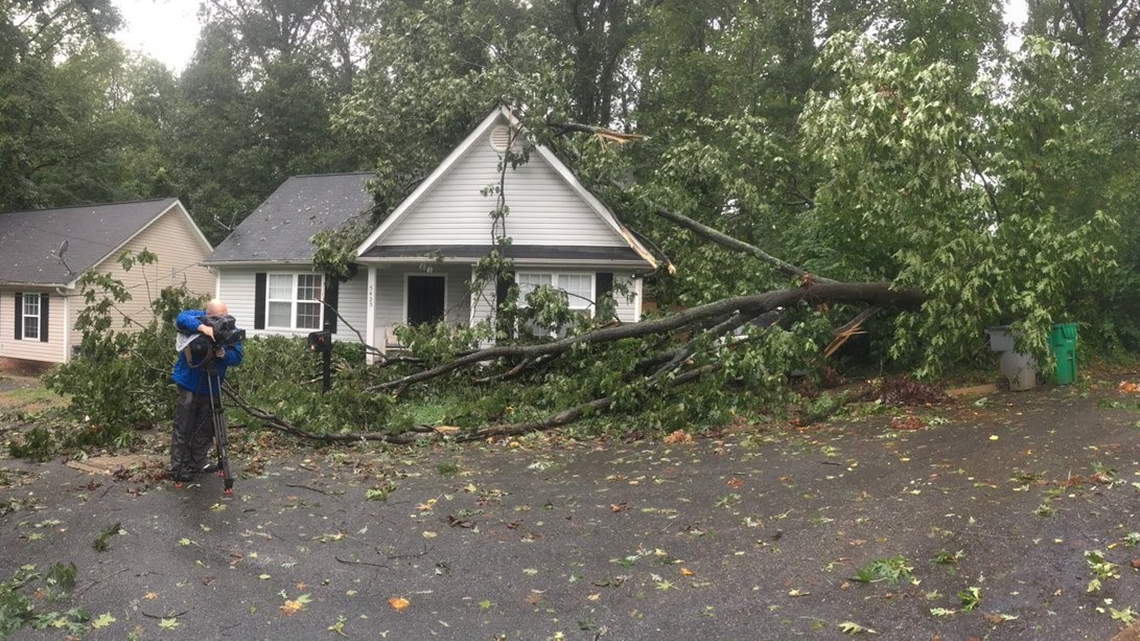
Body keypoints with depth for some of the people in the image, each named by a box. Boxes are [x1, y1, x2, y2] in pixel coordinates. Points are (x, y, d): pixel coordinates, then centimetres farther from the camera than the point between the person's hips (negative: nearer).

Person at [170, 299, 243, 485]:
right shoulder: (197, 316, -9)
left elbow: (237, 357, -8)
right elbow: (181, 319, -32)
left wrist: (224, 354, -29)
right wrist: (203, 328, -45)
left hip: (212, 387, 4)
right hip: (189, 384, -4)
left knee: (205, 428, 15)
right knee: (183, 429, -2)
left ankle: (199, 462, 30)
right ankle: (179, 469, 5)